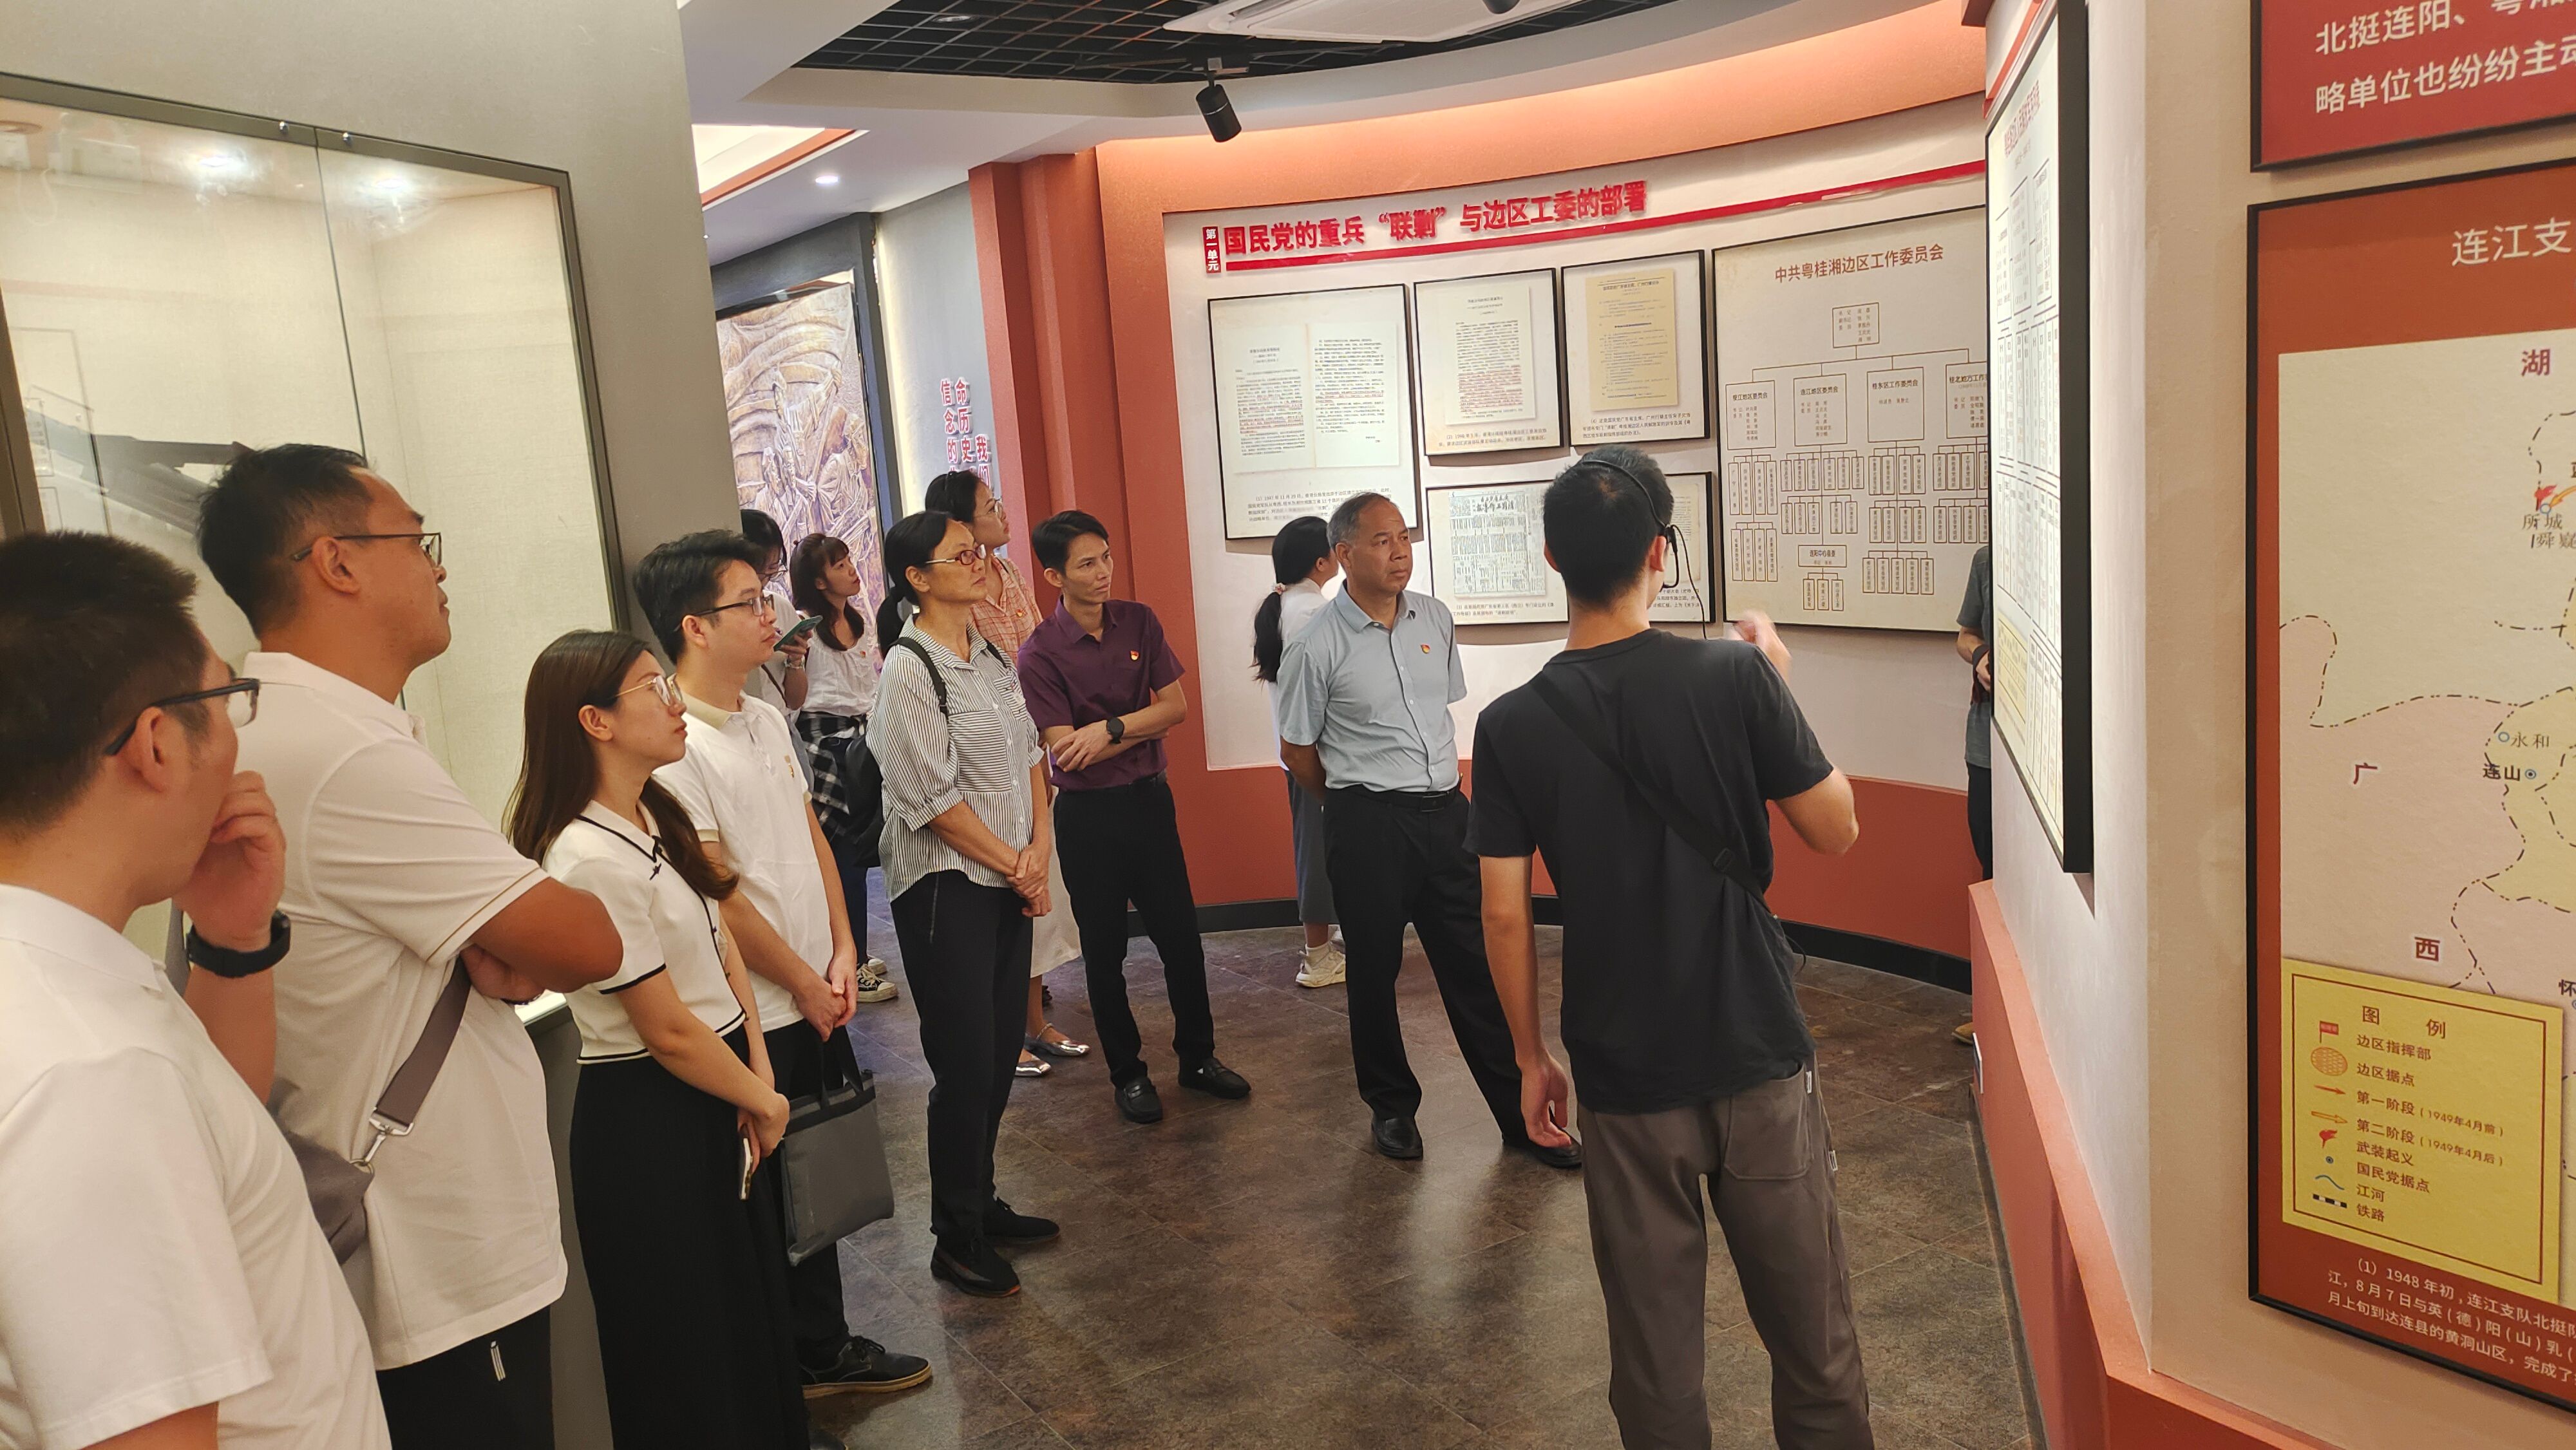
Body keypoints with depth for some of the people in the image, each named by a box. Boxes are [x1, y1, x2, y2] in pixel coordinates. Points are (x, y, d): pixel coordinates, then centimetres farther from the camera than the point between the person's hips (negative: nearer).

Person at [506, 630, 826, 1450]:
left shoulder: (658, 816, 3)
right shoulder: (592, 858, -24)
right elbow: (668, 1030, -20)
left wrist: (759, 1079, -3)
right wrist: (762, 1102, -6)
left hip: (715, 1105, 8)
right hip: (650, 1121, -8)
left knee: (753, 1313, 21)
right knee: (690, 1347, 9)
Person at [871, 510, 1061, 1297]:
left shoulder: (992, 655, 8)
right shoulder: (909, 671, -15)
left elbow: (1030, 752, 10)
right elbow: (934, 798, -16)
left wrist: (1040, 846, -4)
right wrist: (1017, 867, -10)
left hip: (1009, 879, 7)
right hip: (945, 886, -7)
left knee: (1000, 1054, 14)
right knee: (965, 1064, 1)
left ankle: (981, 1203, 32)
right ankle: (958, 1238, 18)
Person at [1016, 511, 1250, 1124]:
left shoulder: (1139, 622, 0)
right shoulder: (1039, 654, -13)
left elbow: (1177, 707, -4)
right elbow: (1065, 750, -17)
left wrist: (1111, 729, -17)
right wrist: (1143, 727, -12)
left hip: (1150, 798, 4)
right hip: (1088, 813, -3)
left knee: (1181, 935, 10)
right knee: (1105, 950, 9)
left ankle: (1198, 1056, 28)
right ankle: (1127, 1073, 24)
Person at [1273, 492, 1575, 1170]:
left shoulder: (1434, 619, 6)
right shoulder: (1316, 647, -10)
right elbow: (1296, 748, 0)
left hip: (1445, 811, 4)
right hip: (1367, 827, -4)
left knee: (1476, 964, 7)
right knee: (1374, 970, 9)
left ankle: (1521, 1117, 15)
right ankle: (1391, 1108, 29)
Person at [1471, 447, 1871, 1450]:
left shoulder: (1511, 726, -8)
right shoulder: (1735, 676, -12)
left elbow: (1506, 915, -6)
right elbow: (1835, 831, -2)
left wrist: (1531, 1057, 7)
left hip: (1625, 1076, 1)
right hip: (1761, 1061, 0)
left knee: (1654, 1345, 16)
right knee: (1810, 1330, 17)